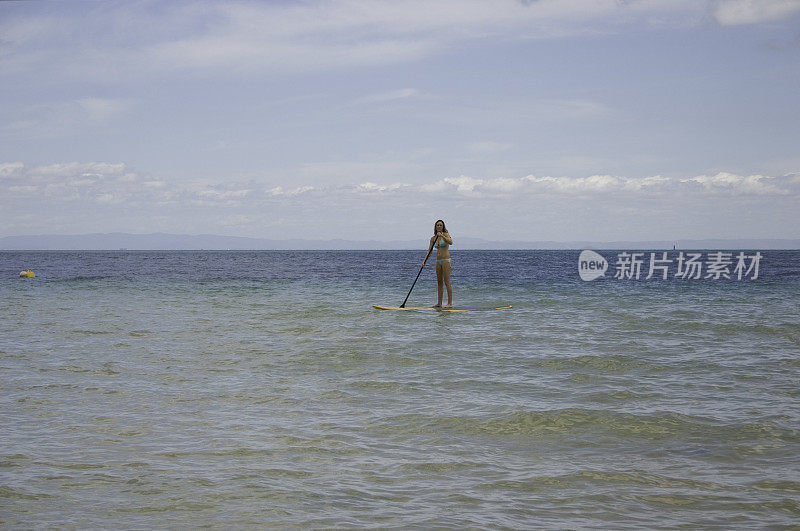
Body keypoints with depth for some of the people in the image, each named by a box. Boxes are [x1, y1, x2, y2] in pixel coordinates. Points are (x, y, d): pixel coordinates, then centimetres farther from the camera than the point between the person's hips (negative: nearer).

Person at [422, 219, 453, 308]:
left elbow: (450, 242, -26)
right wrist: (424, 261, -2)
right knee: (439, 282, 9)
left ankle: (450, 303, -10)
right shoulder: (433, 238, 11)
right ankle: (439, 303, 14)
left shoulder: (445, 234, -6)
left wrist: (441, 235, -33)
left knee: (447, 282, -10)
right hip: (438, 261, 7)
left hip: (446, 260, -7)